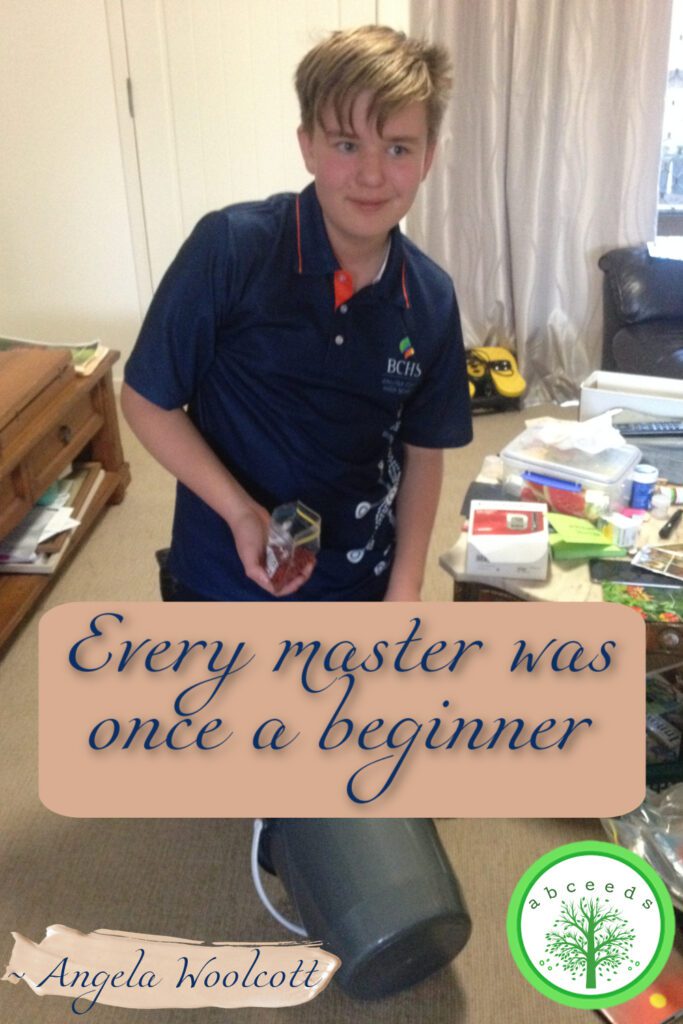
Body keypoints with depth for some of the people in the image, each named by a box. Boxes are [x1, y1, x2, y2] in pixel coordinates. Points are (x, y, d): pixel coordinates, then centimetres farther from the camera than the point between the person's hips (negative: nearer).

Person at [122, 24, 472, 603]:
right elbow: (147, 399, -11)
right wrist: (242, 514, -22)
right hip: (232, 587, -3)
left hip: (363, 588, 3)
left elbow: (424, 451, 2)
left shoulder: (431, 299, -7)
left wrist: (405, 590, -5)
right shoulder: (230, 248, -19)